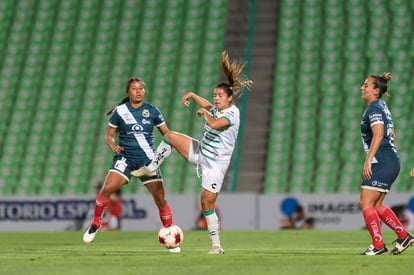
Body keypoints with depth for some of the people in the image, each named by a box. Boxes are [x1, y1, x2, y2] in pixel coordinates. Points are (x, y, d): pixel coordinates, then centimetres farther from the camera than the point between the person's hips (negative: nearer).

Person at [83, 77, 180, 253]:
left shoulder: (152, 111, 3)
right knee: (107, 188, -22)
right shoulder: (120, 111, 1)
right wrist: (113, 145, -14)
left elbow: (166, 133, 11)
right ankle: (96, 222, 0)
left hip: (147, 159, 1)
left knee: (160, 199, -3)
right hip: (125, 157, -1)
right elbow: (109, 135, 7)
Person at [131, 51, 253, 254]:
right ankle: (151, 169, 18)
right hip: (200, 152, 8)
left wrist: (204, 113, -16)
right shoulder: (215, 109, 5)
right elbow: (207, 105, 30)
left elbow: (214, 124, -34)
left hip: (215, 163, -8)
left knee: (207, 204, -9)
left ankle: (216, 245, 1)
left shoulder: (232, 112, -18)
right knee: (170, 136, 2)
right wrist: (191, 95, 18)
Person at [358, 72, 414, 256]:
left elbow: (378, 135, -23)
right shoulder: (382, 106, 19)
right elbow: (391, 137, 24)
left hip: (382, 163, -10)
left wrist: (368, 160, -26)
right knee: (375, 205, 13)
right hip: (390, 162, 10)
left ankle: (378, 245, -6)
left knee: (366, 203, -7)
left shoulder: (374, 108, -11)